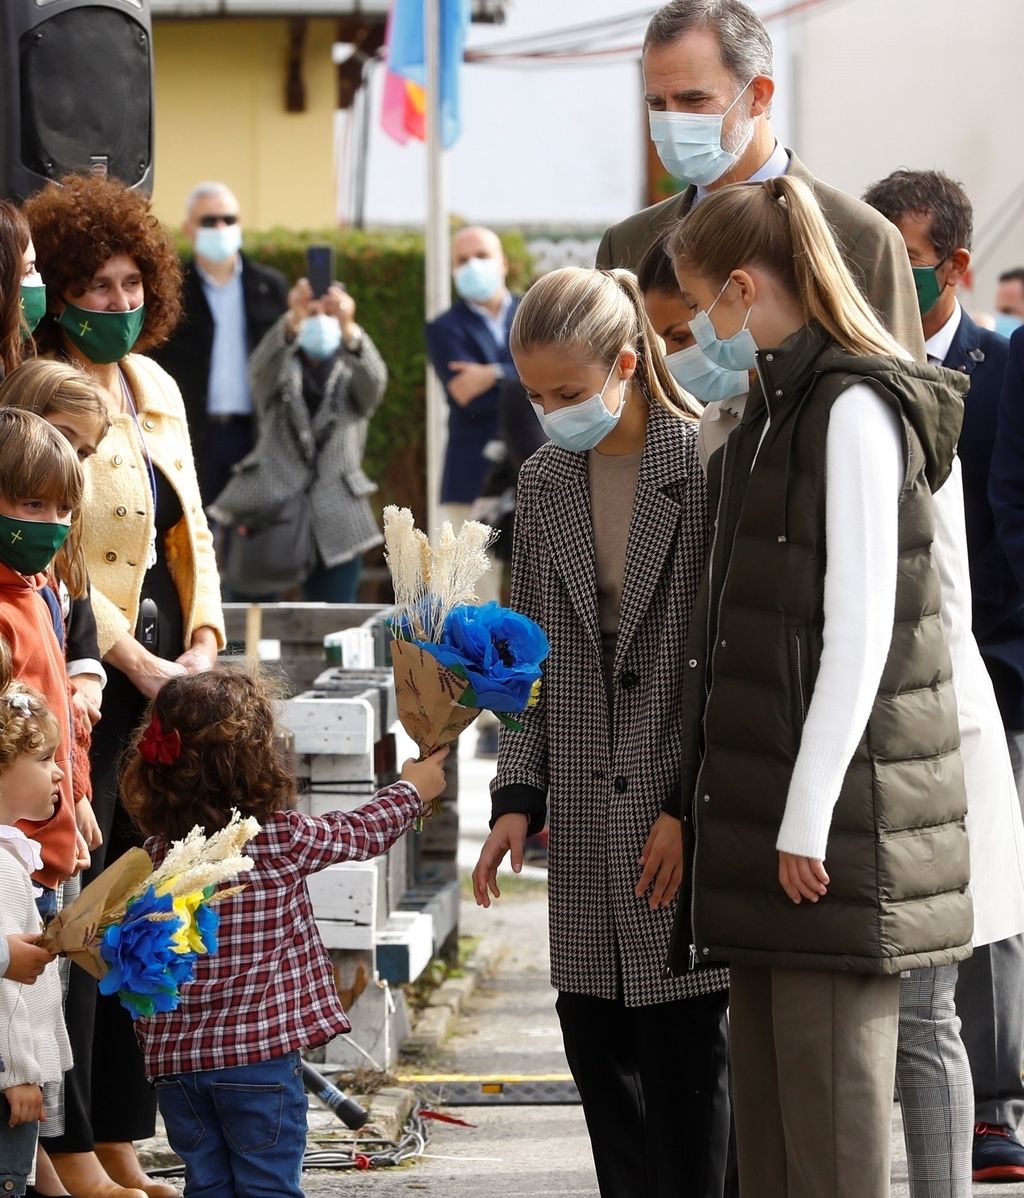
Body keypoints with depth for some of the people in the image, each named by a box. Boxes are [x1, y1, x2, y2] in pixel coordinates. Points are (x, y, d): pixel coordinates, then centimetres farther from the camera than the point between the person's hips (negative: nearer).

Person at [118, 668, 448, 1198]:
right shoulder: (284, 839, -10)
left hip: (176, 1055, 4)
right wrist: (412, 790, 27)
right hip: (258, 1054, -4)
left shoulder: (156, 849, 0)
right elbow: (360, 832, 9)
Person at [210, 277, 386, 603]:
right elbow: (263, 363, -14)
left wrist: (348, 327, -34)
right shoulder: (282, 369, 11)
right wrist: (293, 321, -36)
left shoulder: (352, 375, 12)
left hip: (336, 525, 1)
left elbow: (375, 379, -13)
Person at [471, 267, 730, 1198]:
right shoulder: (545, 483, 10)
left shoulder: (707, 468, -9)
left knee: (684, 1049, -2)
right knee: (595, 1038, 7)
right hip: (589, 818, 6)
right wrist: (518, 796, 4)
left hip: (689, 817, -6)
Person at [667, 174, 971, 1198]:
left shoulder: (855, 410, -13)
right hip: (760, 790, 9)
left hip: (839, 802, -9)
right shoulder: (772, 408, 15)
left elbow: (861, 628, -17)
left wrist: (810, 812, -18)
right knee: (762, 1056, 10)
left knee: (827, 1075, -6)